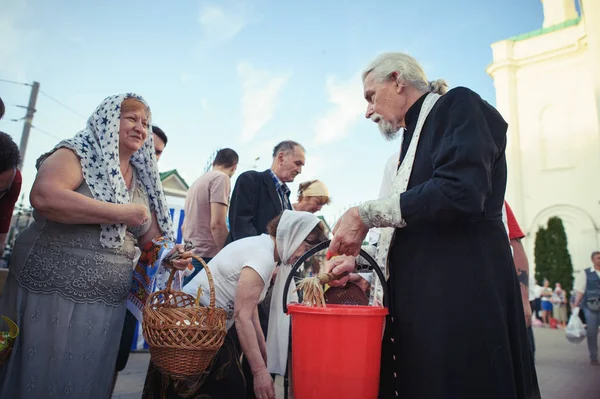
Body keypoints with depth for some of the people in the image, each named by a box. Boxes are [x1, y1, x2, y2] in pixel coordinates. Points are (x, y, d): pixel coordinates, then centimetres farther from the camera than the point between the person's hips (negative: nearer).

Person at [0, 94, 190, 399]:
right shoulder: (78, 154, -7)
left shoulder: (141, 180, 10)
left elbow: (150, 237, 13)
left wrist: (169, 253, -9)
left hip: (106, 305, 6)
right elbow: (44, 197, -26)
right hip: (50, 295, -5)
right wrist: (123, 213, -22)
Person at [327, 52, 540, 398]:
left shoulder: (458, 104, -2)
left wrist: (366, 214, -15)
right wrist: (359, 260, 11)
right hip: (419, 299, 8)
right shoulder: (413, 140, 21)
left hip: (460, 298, -8)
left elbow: (460, 192, -21)